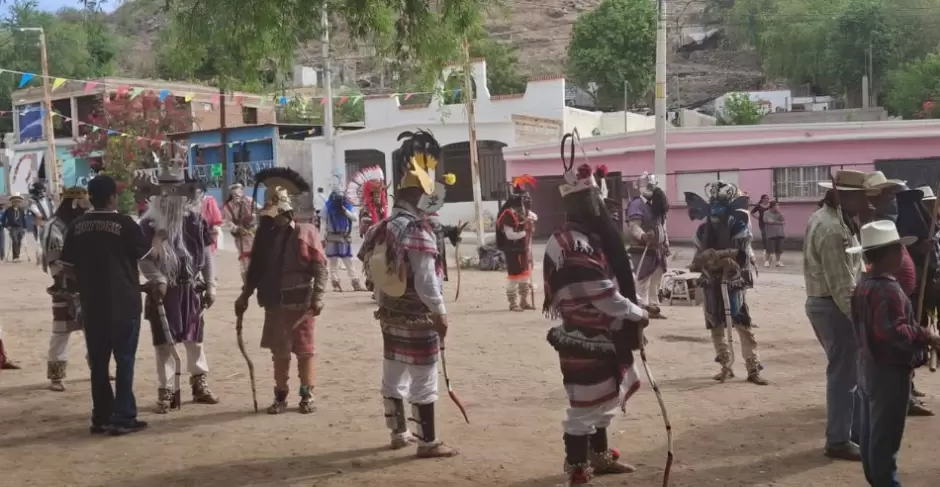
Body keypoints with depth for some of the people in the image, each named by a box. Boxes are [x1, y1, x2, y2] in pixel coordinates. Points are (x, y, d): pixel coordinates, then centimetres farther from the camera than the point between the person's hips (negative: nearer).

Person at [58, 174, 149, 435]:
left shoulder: (77, 226, 2)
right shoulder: (124, 223, -11)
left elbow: (67, 267, 5)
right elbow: (147, 253, 0)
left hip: (92, 304, 4)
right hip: (124, 302, -4)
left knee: (98, 361, 12)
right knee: (124, 359, 1)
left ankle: (101, 416, 16)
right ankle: (123, 417, -1)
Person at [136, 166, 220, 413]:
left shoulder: (196, 221, 2)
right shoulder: (148, 223, -4)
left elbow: (207, 255, 6)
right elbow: (143, 259, -6)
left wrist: (210, 286, 3)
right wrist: (157, 279, -22)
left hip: (191, 289, 2)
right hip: (163, 291, -2)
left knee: (194, 340, 13)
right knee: (163, 343, 1)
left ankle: (200, 385, 28)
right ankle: (166, 391, 9)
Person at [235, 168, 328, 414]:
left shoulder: (306, 232, -9)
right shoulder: (265, 235, 5)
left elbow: (320, 267, -10)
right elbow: (255, 267, 12)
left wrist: (317, 297, -16)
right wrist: (245, 295, 9)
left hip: (300, 303, -4)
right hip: (275, 304, 4)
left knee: (304, 350, 6)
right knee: (279, 352, 10)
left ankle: (307, 395, 15)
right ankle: (280, 397, 19)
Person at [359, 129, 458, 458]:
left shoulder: (382, 229, 6)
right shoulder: (418, 232, -21)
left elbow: (375, 273, 12)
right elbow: (426, 282, -23)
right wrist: (441, 314, -11)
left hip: (391, 315, 9)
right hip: (418, 319, -8)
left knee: (393, 377, 16)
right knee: (423, 382, 0)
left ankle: (398, 433, 29)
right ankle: (428, 442, 7)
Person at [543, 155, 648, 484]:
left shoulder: (593, 236, 12)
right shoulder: (574, 245, -23)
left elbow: (616, 281, 19)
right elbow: (604, 296, -26)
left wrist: (630, 317, 8)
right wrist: (639, 315, -12)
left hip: (603, 336, 11)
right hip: (585, 341, -11)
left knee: (604, 399, 24)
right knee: (584, 408, -1)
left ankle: (599, 456, 41)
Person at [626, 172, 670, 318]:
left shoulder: (656, 204, 17)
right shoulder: (636, 204, -12)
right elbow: (633, 226, -25)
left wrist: (665, 243, 19)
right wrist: (643, 236, -44)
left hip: (657, 249, 9)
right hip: (642, 250, -9)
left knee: (655, 281, 14)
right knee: (643, 280, -11)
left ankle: (653, 307, 23)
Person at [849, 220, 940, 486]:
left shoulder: (863, 286, 7)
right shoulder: (889, 290, -24)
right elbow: (893, 330, -34)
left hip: (868, 366, 10)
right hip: (890, 371, -10)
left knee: (871, 430, 17)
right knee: (886, 434, 1)